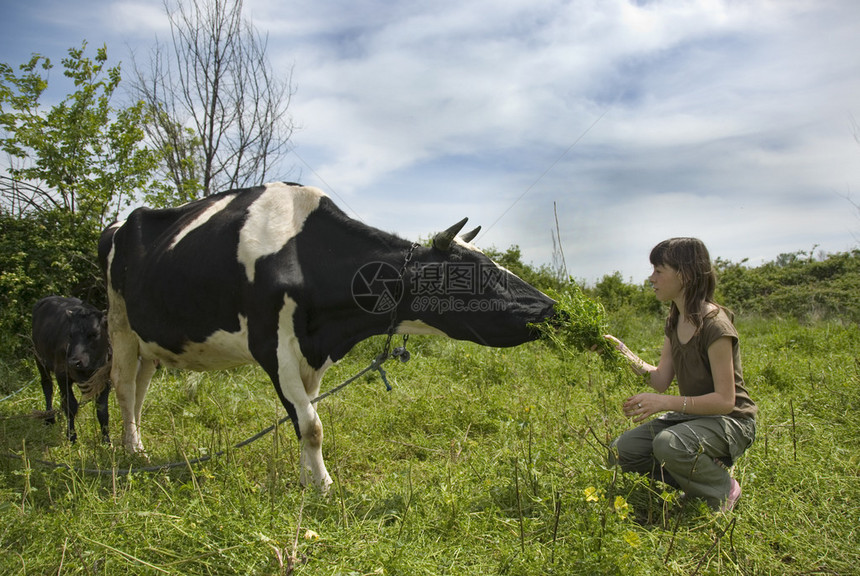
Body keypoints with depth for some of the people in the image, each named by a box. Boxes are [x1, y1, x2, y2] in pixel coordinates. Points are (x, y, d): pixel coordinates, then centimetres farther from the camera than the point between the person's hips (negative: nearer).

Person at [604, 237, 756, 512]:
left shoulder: (715, 326, -23)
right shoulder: (675, 321, 4)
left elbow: (724, 400, -24)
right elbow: (661, 380, 1)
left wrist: (665, 402, -32)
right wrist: (623, 352, -11)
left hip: (730, 421, -8)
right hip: (691, 415, 8)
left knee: (669, 444, -36)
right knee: (621, 452, -6)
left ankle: (723, 490, -5)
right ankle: (699, 474, 11)